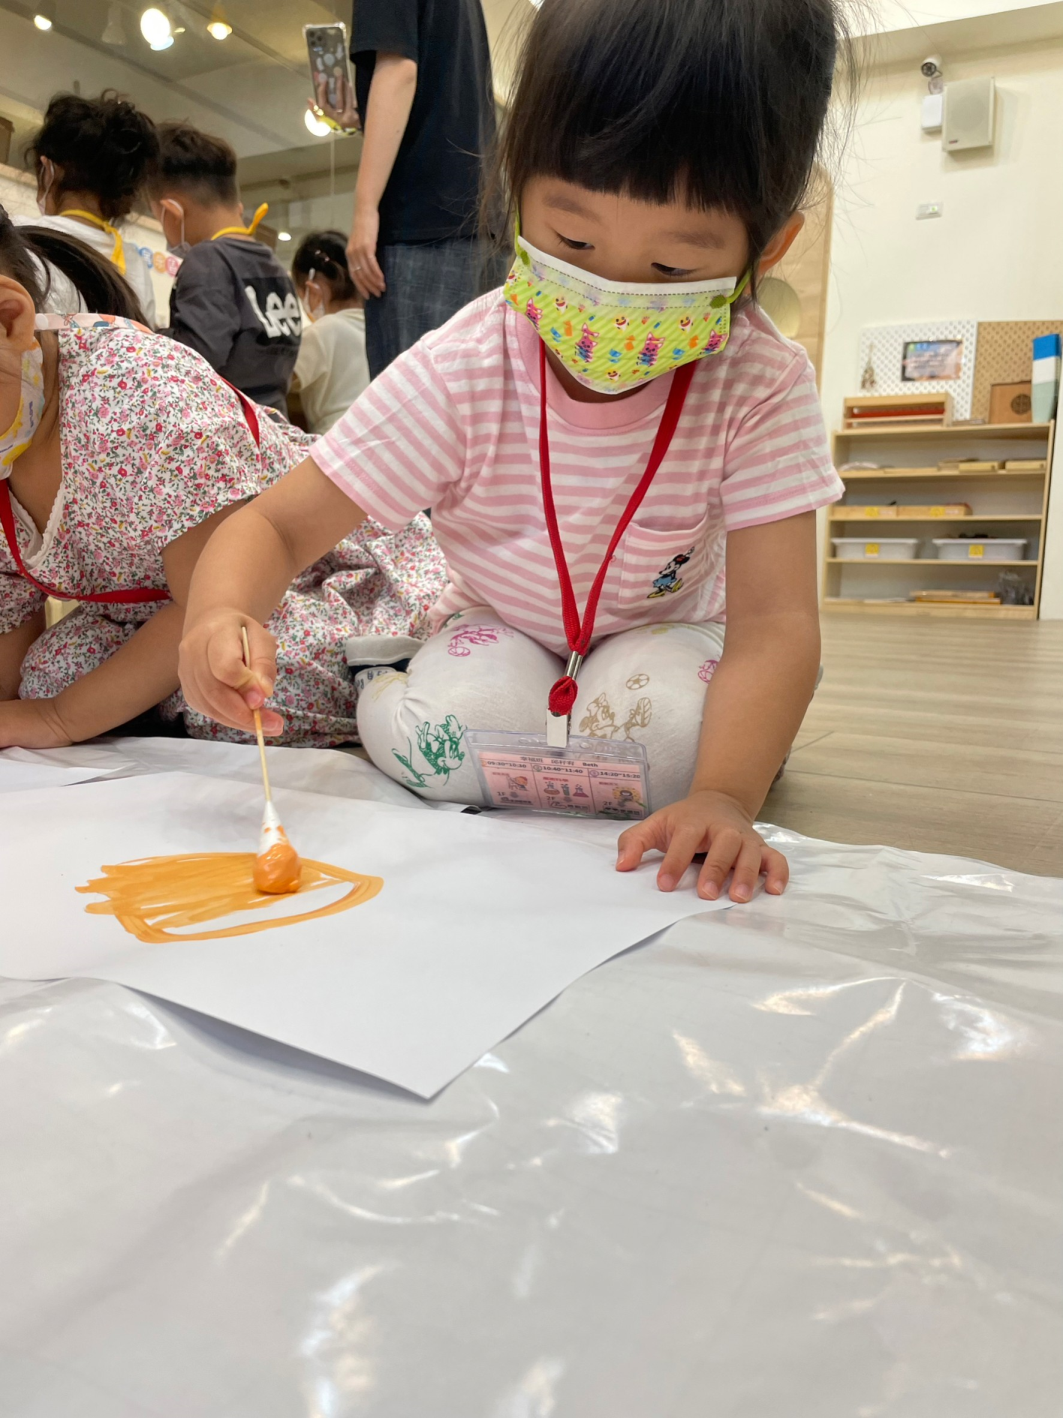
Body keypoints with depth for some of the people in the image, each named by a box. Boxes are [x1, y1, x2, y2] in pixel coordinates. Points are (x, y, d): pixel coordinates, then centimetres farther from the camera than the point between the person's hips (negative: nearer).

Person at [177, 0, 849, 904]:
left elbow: (775, 621, -32)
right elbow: (277, 524, -22)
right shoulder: (460, 376, -25)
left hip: (668, 632, 0)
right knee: (434, 726, -30)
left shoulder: (762, 387, -26)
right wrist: (221, 617, -45)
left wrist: (724, 795, -49)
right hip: (500, 630, 1)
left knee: (664, 724, -33)